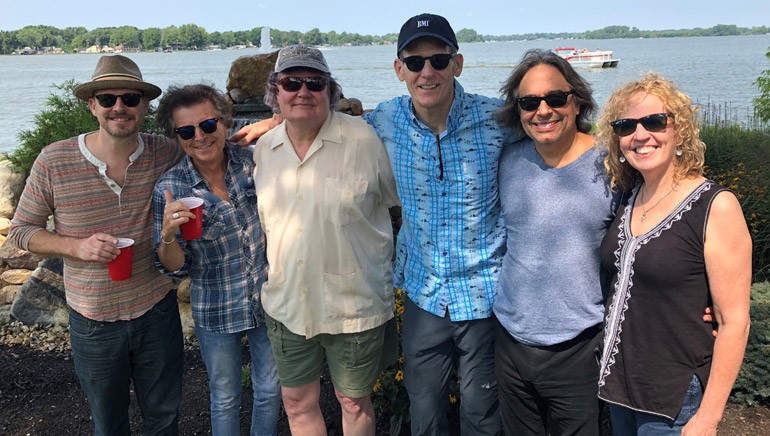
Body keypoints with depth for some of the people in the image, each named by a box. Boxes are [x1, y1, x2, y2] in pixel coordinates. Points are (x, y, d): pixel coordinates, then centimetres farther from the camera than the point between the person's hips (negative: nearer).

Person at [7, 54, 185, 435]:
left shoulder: (166, 154, -8)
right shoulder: (54, 162, -12)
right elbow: (20, 230, -3)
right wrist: (77, 246, -21)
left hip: (157, 312, 1)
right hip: (94, 322, -1)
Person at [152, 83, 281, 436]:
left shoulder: (255, 161, -9)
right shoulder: (169, 189, -14)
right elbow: (174, 267, -11)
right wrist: (168, 235, -29)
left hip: (269, 299, 2)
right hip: (216, 312, -2)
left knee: (270, 391, 19)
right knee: (225, 399, 17)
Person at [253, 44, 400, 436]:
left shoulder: (364, 139, -13)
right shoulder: (263, 148, 3)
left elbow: (396, 200, -1)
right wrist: (272, 278, 14)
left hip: (354, 304, -4)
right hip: (286, 304, 4)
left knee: (354, 402, 16)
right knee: (297, 403, 19)